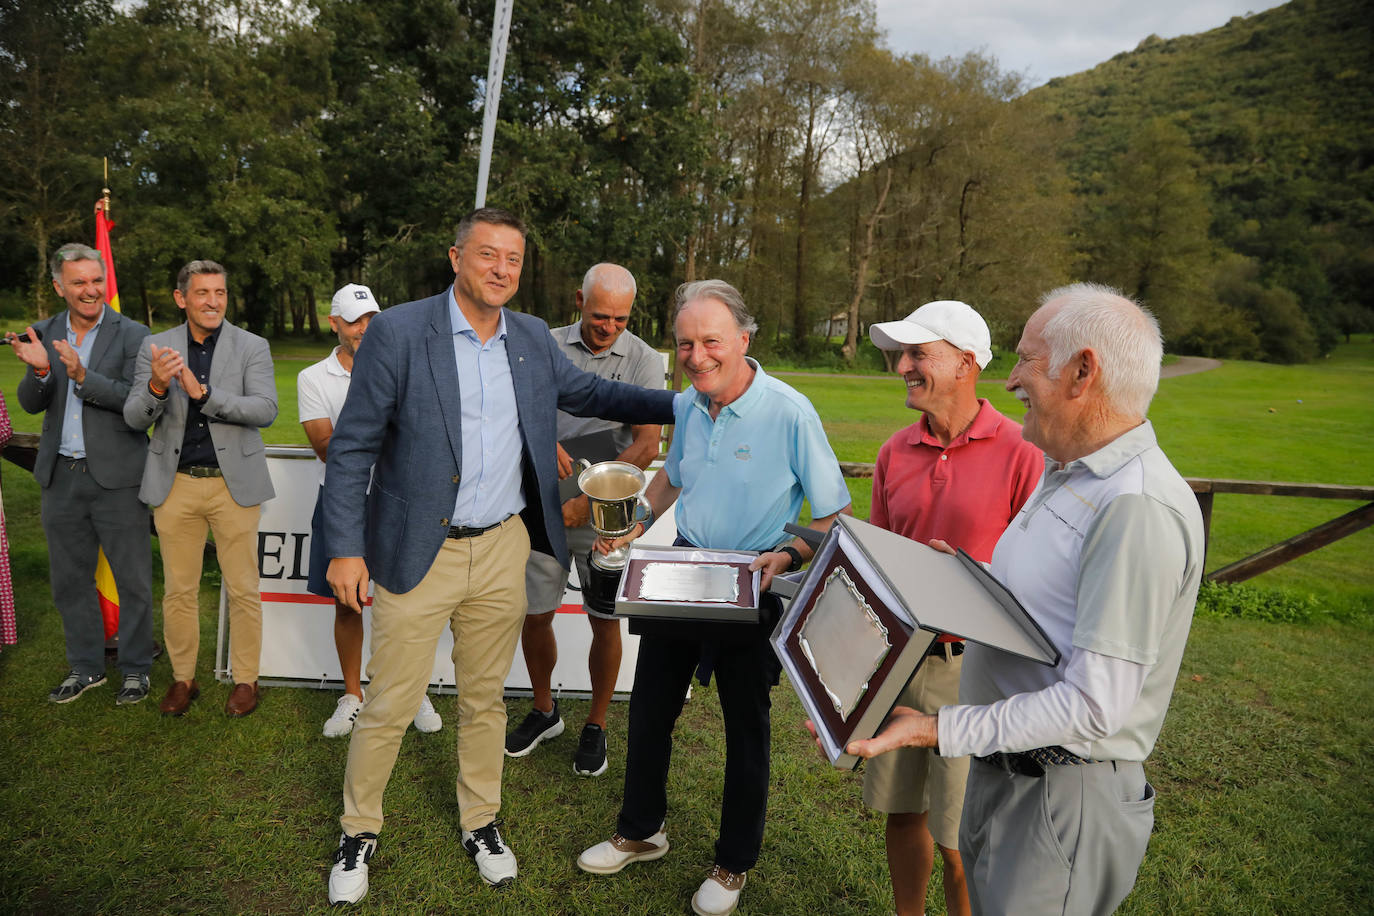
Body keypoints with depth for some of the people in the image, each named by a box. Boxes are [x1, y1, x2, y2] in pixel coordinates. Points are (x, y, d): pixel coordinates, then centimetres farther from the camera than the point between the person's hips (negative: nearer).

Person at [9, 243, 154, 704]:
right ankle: (85, 667, 30)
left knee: (132, 580, 3)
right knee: (69, 580, 14)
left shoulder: (132, 335, -6)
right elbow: (31, 404, 4)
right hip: (61, 476, 5)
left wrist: (82, 375, -26)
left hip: (116, 476, -5)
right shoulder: (45, 334, 7)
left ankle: (136, 669, 19)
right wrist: (39, 370, -16)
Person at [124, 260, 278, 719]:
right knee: (179, 590, 10)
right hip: (176, 485, 2)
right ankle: (183, 679, 25)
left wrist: (203, 392, -24)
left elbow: (265, 409, -13)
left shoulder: (252, 347, -1)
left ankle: (245, 679, 18)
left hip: (234, 483, -2)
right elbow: (134, 418, 0)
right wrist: (157, 386, -22)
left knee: (243, 589, 4)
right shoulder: (156, 348, 4)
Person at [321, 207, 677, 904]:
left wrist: (685, 406, 11)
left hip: (502, 551, 4)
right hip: (417, 555, -4)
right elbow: (352, 447, -7)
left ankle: (480, 823, 37)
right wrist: (345, 549, -10)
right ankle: (358, 832, 31)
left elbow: (588, 393, 19)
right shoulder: (398, 332, -10)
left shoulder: (532, 338, 5)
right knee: (389, 707, 7)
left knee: (486, 698, 17)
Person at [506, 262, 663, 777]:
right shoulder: (545, 347, 3)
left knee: (605, 621, 4)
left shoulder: (645, 361, -4)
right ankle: (544, 711, 32)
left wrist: (588, 501, -18)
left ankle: (595, 726, 24)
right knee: (535, 615, 9)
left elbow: (646, 446, -12)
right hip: (545, 508, 2)